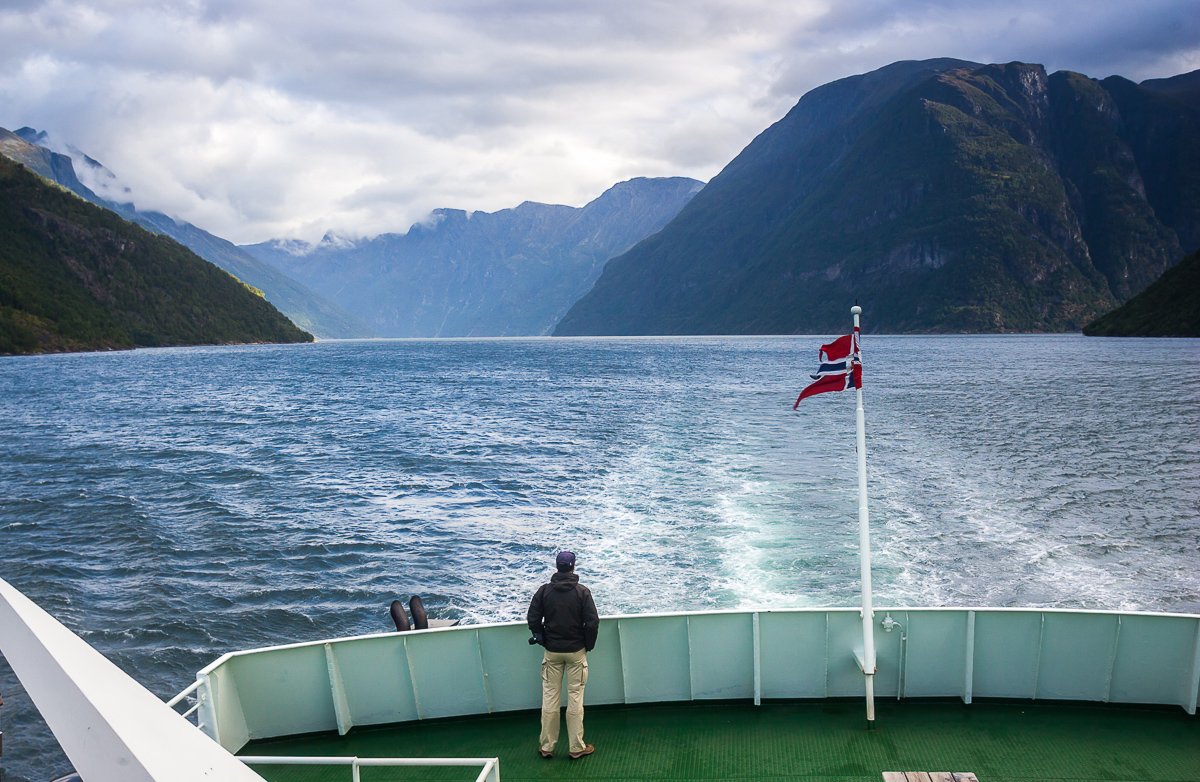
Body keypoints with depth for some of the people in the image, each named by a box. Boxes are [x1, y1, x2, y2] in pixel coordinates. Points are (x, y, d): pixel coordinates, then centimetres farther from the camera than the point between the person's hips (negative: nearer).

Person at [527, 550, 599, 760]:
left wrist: (542, 639, 10)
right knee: (575, 698, 4)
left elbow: (533, 619, -4)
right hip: (576, 651, -2)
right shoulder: (582, 592, -10)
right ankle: (576, 748, 9)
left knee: (550, 698, 9)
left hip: (552, 652, 2)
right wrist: (588, 645, 3)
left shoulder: (544, 591, -5)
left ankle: (547, 746, 16)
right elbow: (593, 622, -12)